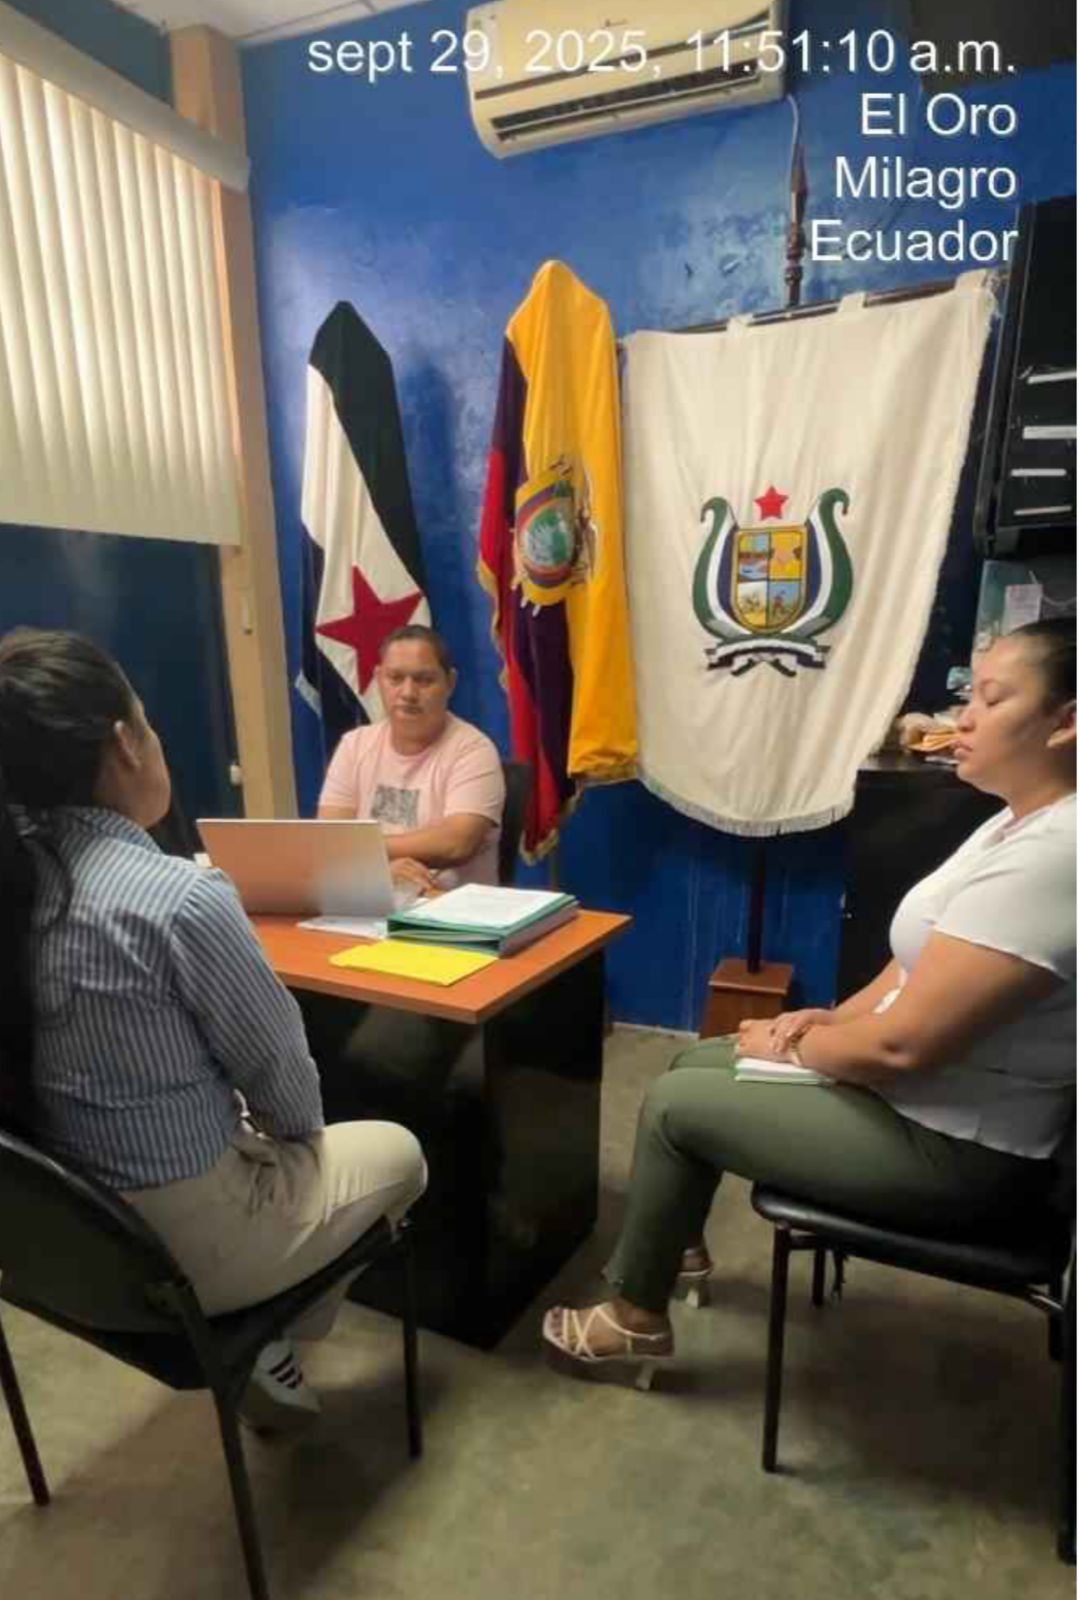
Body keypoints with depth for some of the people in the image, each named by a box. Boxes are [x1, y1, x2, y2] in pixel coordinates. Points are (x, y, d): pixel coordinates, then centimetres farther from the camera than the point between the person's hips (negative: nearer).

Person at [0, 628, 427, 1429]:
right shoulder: (179, 896, -30)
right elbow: (276, 1064, -17)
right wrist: (295, 1128, 6)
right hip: (179, 1246, -7)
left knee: (248, 1137, 31)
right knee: (398, 1152, 17)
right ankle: (272, 1349, 24)